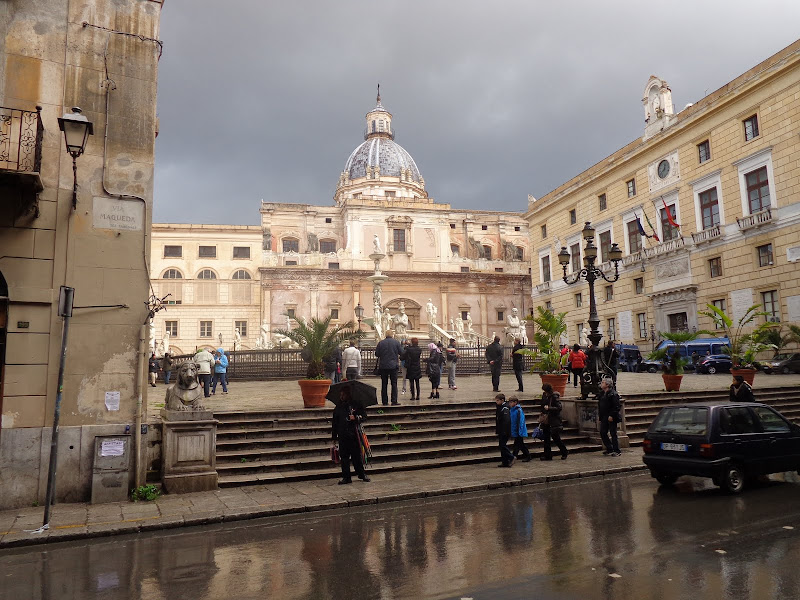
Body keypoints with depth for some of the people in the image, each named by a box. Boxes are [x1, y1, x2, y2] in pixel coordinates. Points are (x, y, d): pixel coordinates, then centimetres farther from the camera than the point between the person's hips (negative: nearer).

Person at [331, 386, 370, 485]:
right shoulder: (338, 408, 9)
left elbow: (364, 415, 4)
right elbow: (334, 423, 12)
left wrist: (356, 418, -15)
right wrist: (334, 437, 10)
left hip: (354, 435, -2)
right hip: (343, 436, 2)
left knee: (356, 455, 4)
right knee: (344, 456, 4)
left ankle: (361, 474, 20)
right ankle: (346, 477, 13)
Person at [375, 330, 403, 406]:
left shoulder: (381, 343, -2)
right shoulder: (396, 342, -4)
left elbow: (376, 354, 1)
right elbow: (401, 352, 0)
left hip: (383, 366, 1)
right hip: (393, 365, -1)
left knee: (384, 384, 8)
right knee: (394, 383, 3)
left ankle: (384, 401, 9)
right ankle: (394, 401, -2)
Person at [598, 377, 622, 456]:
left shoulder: (613, 394, -14)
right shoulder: (601, 394, 11)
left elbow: (617, 406, -17)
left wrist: (612, 415, -20)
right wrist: (599, 415, 14)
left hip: (611, 418, -8)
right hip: (604, 418, 8)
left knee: (613, 434, -2)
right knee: (603, 433, 8)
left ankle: (617, 451, 7)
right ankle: (609, 449, 19)